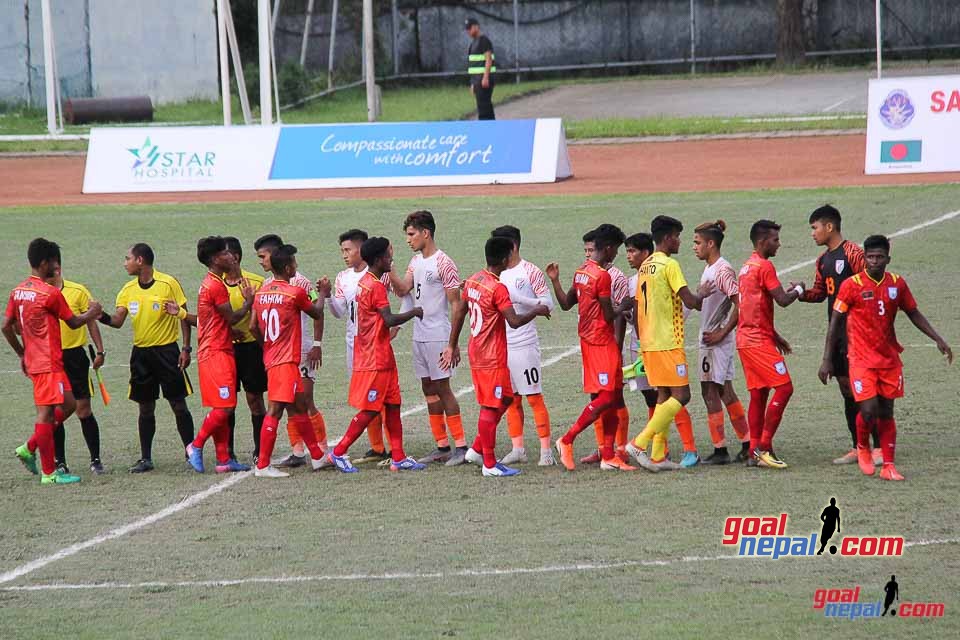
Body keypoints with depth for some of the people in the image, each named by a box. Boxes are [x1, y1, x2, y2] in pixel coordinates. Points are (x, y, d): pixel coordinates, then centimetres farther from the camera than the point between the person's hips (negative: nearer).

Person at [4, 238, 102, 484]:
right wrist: (92, 313, 13)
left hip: (33, 360, 9)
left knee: (68, 405, 17)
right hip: (49, 363, -9)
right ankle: (48, 472, -2)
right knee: (46, 413, -5)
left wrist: (21, 353, 20)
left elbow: (6, 327, 10)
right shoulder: (50, 293, -16)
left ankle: (29, 448, 17)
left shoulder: (18, 291, 7)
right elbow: (73, 322, -5)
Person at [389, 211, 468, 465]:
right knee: (429, 390, 8)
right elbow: (402, 289, 4)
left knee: (442, 388, -8)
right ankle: (442, 447, 13)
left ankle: (461, 446, -4)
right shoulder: (416, 261, 13)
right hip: (419, 336, 8)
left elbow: (455, 304, -12)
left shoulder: (443, 263, -11)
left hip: (438, 336, -8)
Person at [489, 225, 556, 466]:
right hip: (501, 345, 6)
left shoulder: (530, 272, -6)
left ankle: (546, 449, -2)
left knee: (534, 397, -5)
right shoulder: (497, 274, 14)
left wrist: (518, 299, -20)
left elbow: (548, 303, -10)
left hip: (524, 344, -6)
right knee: (511, 399, 8)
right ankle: (517, 449, 13)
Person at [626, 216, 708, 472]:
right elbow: (690, 301, -17)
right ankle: (639, 443, -15)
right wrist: (702, 294, 4)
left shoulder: (645, 266, 15)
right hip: (668, 342, -9)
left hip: (648, 343, 9)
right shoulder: (669, 265, -12)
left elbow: (638, 308, 18)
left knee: (664, 395, 11)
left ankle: (658, 456, 6)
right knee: (680, 395, -7)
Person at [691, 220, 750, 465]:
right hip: (708, 338, 10)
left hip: (717, 341, -10)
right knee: (725, 392, 12)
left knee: (710, 392, -7)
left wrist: (721, 333, -19)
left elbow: (740, 304, -20)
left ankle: (720, 449, -4)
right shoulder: (709, 269, 14)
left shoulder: (722, 270, -16)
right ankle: (748, 443, 17)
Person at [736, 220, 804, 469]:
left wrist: (775, 336, 26)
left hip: (746, 338, 10)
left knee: (758, 393, 10)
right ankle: (763, 447, -12)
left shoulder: (747, 266, 19)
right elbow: (783, 300, -17)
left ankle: (754, 453, 8)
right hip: (759, 341, -10)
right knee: (784, 388, -9)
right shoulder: (765, 266, -12)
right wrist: (799, 290, 4)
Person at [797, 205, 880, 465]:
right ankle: (857, 447, 14)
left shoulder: (853, 253, -11)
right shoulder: (823, 259, 15)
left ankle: (879, 447, -7)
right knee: (846, 390, 9)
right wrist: (802, 293, 2)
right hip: (836, 331, 8)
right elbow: (820, 292, 23)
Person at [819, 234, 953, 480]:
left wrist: (938, 339, 5)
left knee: (886, 412, 5)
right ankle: (862, 448, 17)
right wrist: (827, 360, -5)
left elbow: (913, 313, 14)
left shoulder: (897, 284, 3)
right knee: (869, 409, -13)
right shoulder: (851, 285, -9)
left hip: (890, 358, 4)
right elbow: (835, 322, -3)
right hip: (862, 359, -4)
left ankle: (888, 466, 10)